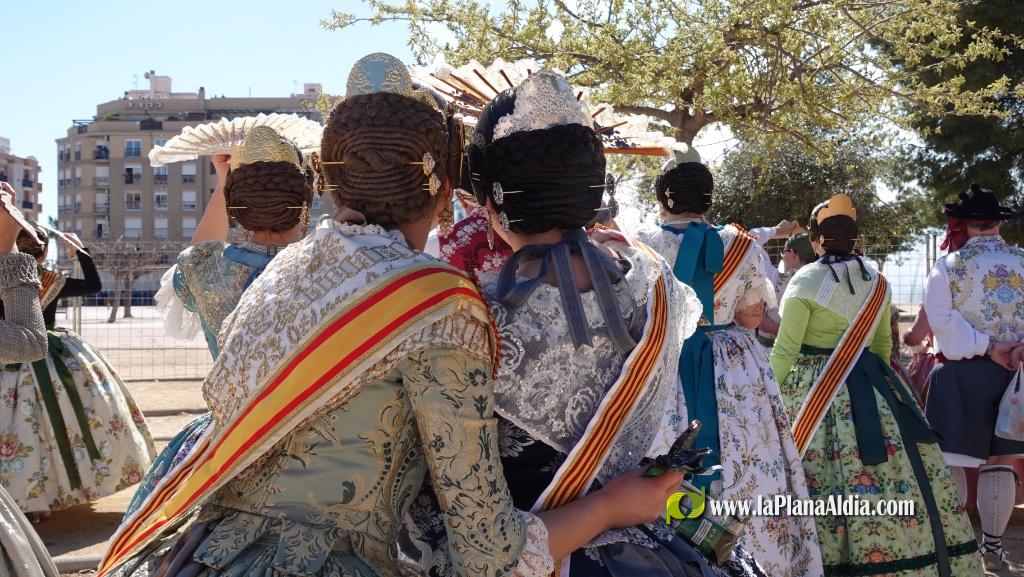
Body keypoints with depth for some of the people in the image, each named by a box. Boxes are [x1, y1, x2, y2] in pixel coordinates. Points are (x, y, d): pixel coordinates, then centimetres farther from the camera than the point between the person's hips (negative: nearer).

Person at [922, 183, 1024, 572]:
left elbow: (941, 320, -13)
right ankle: (993, 546, 16)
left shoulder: (949, 265, -4)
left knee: (952, 461, 4)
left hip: (961, 374, -3)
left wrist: (985, 348, -12)